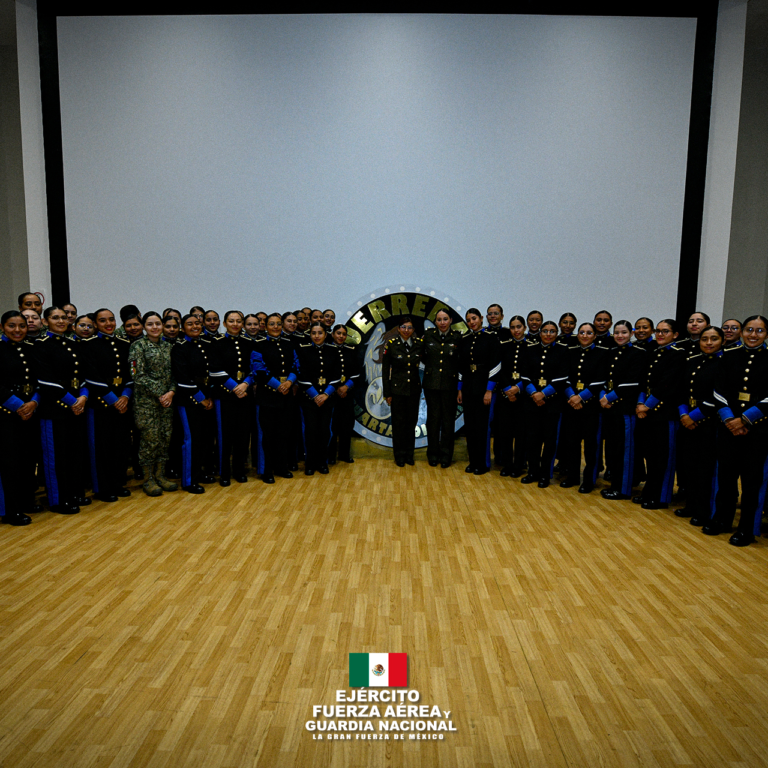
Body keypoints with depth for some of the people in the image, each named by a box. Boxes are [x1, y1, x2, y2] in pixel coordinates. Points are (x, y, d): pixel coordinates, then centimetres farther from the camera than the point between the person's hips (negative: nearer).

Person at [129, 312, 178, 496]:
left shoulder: (168, 346, 12)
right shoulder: (138, 346, -4)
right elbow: (138, 376, -11)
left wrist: (171, 392, -5)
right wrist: (158, 394, -12)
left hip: (166, 399, 5)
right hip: (146, 400, -5)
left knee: (166, 437, 7)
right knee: (150, 438, -3)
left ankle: (160, 475, 19)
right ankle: (148, 479, 11)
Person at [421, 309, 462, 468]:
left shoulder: (457, 337, -1)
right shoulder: (428, 334, 3)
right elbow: (423, 356, 16)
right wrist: (431, 366, 12)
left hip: (450, 384, -1)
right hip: (431, 383, 1)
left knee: (448, 419, 5)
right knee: (433, 418, 6)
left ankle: (446, 455, 16)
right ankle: (433, 453, 19)